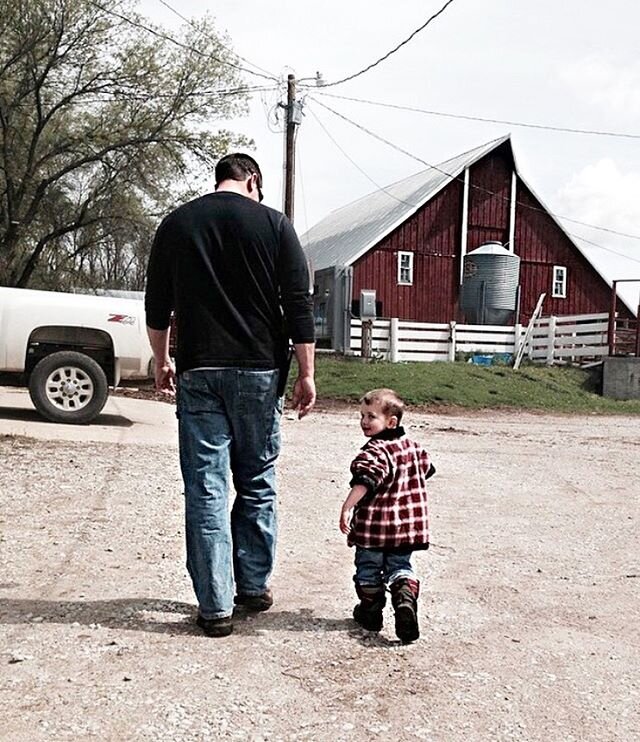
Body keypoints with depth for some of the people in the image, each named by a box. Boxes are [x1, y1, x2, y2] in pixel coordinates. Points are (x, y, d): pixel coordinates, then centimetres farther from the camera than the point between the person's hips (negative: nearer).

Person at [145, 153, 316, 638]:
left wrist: (162, 362, 24)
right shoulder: (273, 224, 1)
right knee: (258, 484, 13)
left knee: (206, 490, 3)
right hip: (259, 371, -1)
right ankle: (254, 587, 23)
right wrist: (306, 374, 2)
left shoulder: (176, 224, 8)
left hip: (197, 371, 1)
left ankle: (215, 607, 5)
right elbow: (299, 306, -3)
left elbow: (157, 307, 11)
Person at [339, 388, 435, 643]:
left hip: (373, 526, -6)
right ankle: (406, 596, -9)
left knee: (368, 568, 12)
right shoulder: (413, 446, 6)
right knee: (400, 565, 16)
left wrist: (347, 507, -36)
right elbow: (426, 470, 22)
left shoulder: (374, 451, -19)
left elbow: (364, 482, -33)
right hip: (407, 525, 6)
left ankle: (371, 611, 23)